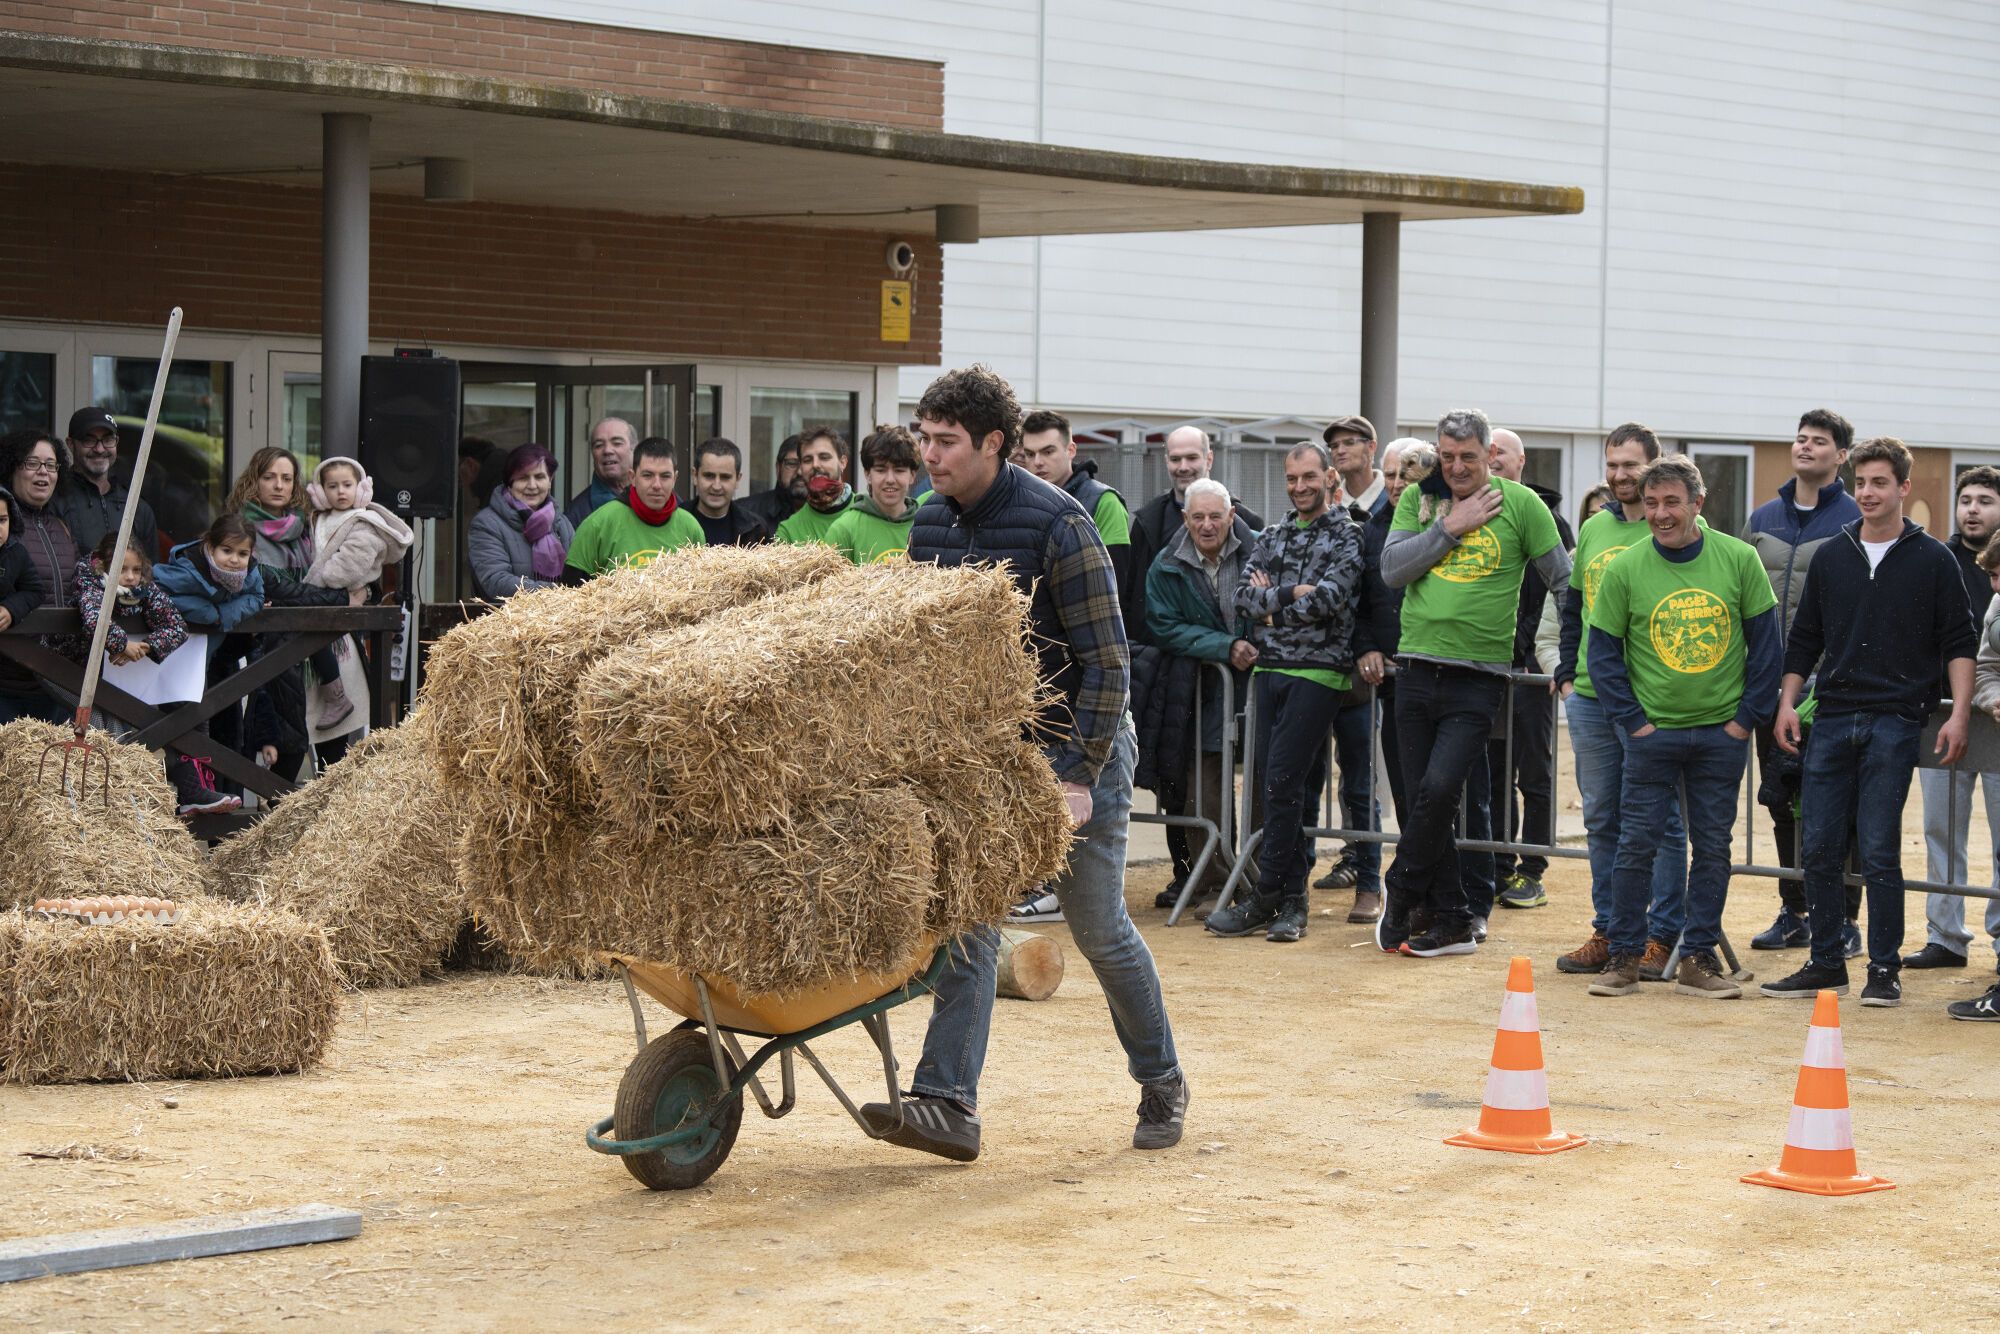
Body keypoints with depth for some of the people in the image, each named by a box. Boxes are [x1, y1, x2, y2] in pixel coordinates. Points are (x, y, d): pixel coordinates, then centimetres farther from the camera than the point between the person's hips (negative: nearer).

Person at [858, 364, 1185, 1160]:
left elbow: (1105, 660, -17)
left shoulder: (1057, 525, -18)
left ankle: (1162, 1084, 25)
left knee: (1100, 930, 5)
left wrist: (1081, 776, -21)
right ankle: (948, 1103, -10)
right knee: (968, 923, -6)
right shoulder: (930, 526, 1)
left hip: (1071, 749, -5)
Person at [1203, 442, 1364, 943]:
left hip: (1317, 672, -6)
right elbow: (1245, 596, 4)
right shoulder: (1271, 537, 17)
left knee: (1283, 784, -11)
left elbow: (1331, 598, -14)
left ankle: (1266, 898, -8)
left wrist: (1270, 598, -4)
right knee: (1275, 786, 5)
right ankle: (1291, 897, 9)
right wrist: (1294, 593, -10)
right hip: (1269, 671, 6)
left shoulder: (1347, 535, 1)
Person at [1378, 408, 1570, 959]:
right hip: (1417, 668, 4)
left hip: (1479, 675, -4)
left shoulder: (1520, 504, 0)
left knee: (1440, 788, -17)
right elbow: (1392, 570, -3)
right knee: (1424, 797, 4)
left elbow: (1565, 581, 5)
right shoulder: (1418, 500, 9)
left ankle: (1402, 893, 2)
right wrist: (1451, 526, -8)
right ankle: (1451, 920, 13)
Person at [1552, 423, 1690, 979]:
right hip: (1589, 698, 6)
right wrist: (1567, 672, 14)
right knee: (1601, 819, 11)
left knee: (1660, 821, 0)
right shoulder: (1594, 528, 13)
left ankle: (1662, 935, 6)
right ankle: (1609, 931, 19)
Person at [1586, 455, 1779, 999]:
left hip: (1722, 733, 1)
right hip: (1653, 730, -1)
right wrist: (1633, 720, -5)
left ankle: (1699, 958, 14)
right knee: (1636, 843, 0)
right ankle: (1624, 955, 10)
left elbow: (1765, 642, 2)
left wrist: (1747, 717, -2)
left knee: (1712, 847, 6)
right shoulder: (1624, 568, -5)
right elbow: (1604, 653, 1)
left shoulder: (1738, 559, -4)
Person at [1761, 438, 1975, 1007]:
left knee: (1878, 851, -5)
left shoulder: (1933, 560, 1)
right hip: (1832, 719, 4)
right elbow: (1805, 638, 17)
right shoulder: (1830, 557, 11)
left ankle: (1885, 969, 4)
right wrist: (1787, 703, 8)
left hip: (1895, 721, -4)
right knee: (1819, 848, 3)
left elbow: (1960, 642, 1)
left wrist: (1958, 714, -8)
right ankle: (1826, 963, 13)